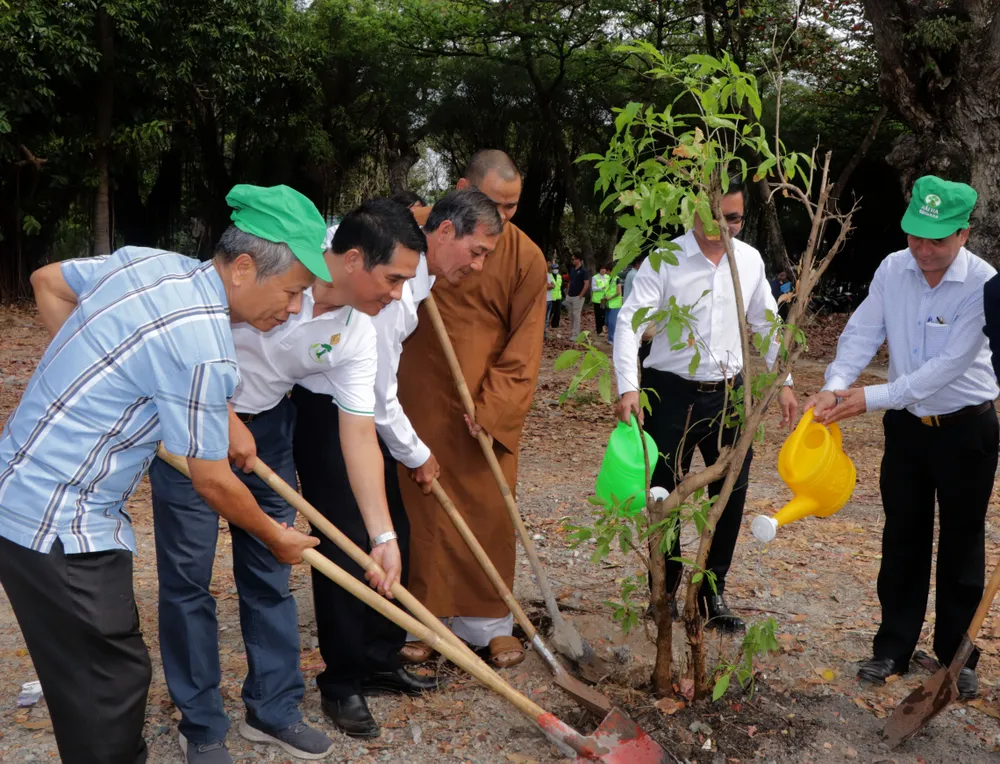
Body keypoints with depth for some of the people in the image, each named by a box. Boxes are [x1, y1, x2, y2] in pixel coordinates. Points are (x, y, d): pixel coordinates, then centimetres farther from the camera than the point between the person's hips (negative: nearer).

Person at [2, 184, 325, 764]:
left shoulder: (147, 261, 1)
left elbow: (47, 281, 18)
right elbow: (212, 482, -13)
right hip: (60, 527, -9)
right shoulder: (202, 346, -23)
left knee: (99, 672, 18)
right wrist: (276, 538, 4)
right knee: (111, 682, 1)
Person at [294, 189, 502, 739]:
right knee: (348, 544, -6)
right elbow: (379, 395, -22)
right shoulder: (389, 285, -28)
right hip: (323, 410, -9)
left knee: (392, 535, 10)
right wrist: (418, 456, -7)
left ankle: (379, 662, 24)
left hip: (362, 403, 9)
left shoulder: (414, 269, 1)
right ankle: (342, 683, 10)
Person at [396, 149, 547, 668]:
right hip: (422, 401, 1)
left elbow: (524, 346, -5)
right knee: (424, 507, 7)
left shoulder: (525, 256, -5)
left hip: (488, 407, 0)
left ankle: (491, 622, 18)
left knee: (489, 512, 4)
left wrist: (493, 405, -14)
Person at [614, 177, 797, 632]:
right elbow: (630, 322, -18)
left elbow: (765, 324, 16)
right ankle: (664, 592, 27)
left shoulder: (750, 260, 4)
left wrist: (783, 382, 14)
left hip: (729, 392, 4)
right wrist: (628, 388, -29)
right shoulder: (665, 260, -10)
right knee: (665, 495, 6)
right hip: (671, 393, -4)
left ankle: (712, 592, 26)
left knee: (732, 493, 8)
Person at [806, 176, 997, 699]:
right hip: (906, 424, 4)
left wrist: (871, 398, -28)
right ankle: (893, 648, 24)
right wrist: (835, 386, -25)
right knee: (902, 538, 12)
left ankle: (957, 657, 23)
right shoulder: (893, 269, -7)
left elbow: (949, 366, -25)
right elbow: (862, 333, -7)